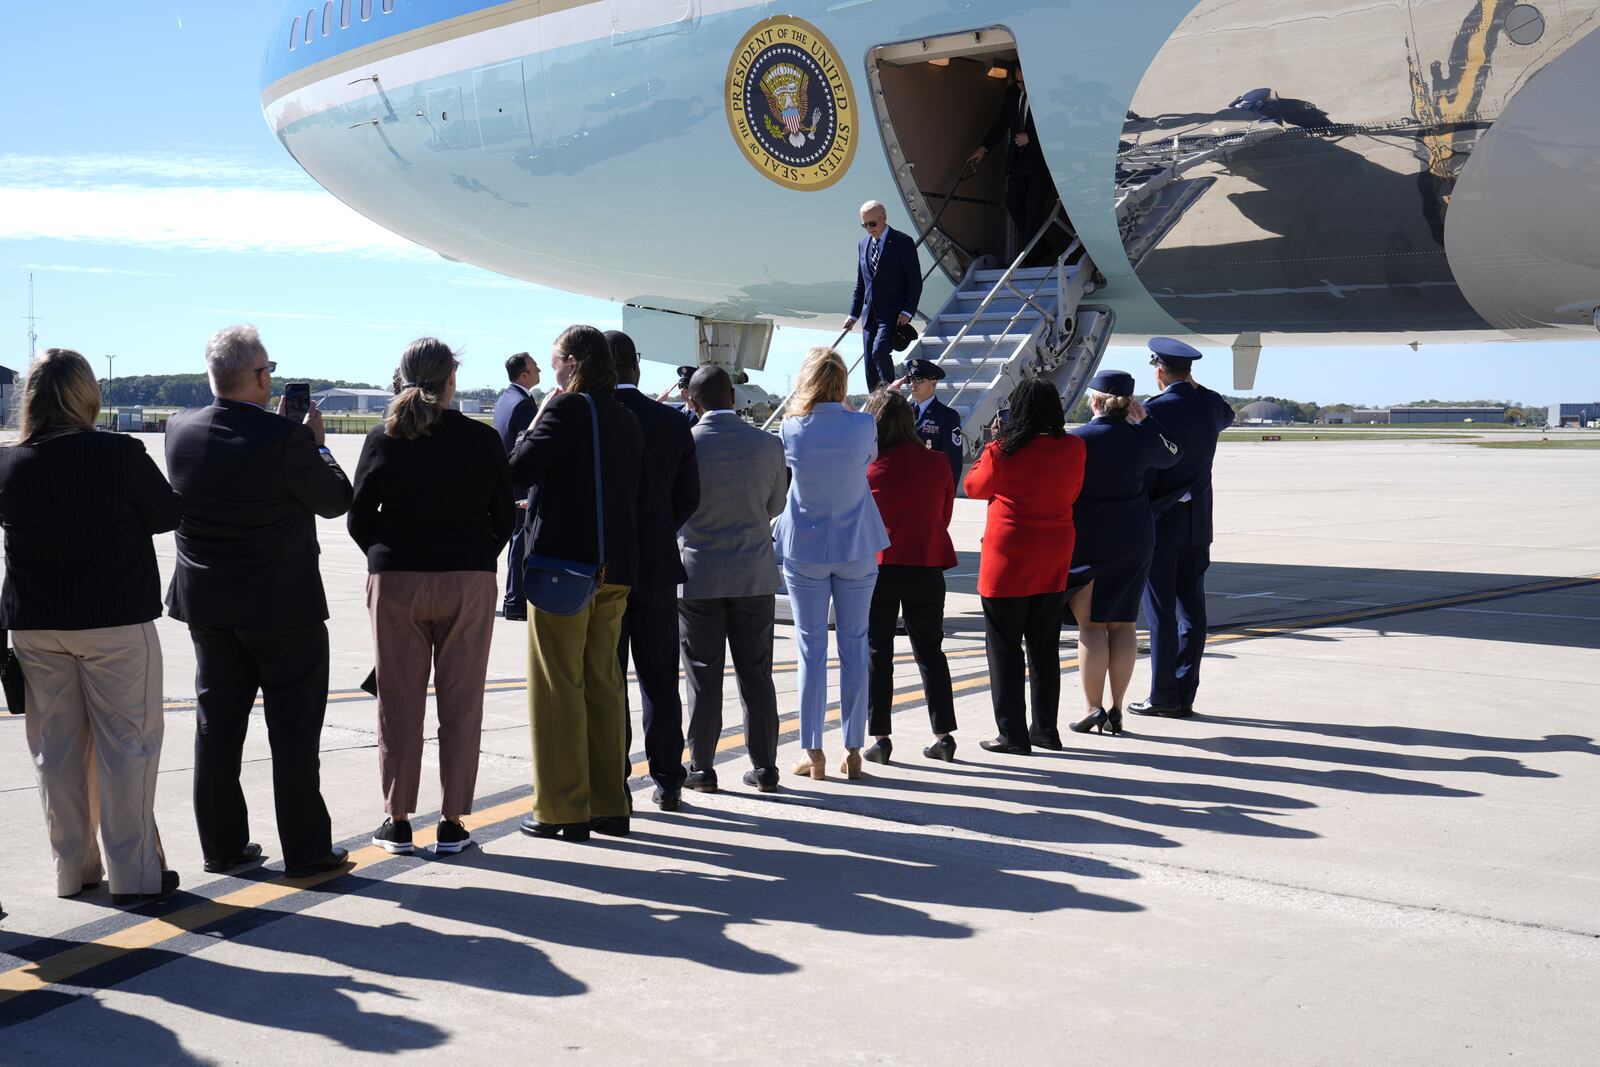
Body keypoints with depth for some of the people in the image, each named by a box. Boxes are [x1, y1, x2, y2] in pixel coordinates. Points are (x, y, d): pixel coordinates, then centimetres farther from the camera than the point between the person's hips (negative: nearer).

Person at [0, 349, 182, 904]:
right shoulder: (121, 454, -16)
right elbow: (167, 515, -3)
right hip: (117, 624, -4)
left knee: (57, 748, 13)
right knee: (126, 745, 5)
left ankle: (72, 867, 21)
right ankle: (133, 871, 7)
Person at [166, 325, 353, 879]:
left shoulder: (180, 429, -4)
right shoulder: (285, 438, -21)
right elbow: (336, 500, -8)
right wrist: (315, 441, 5)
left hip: (207, 605, 5)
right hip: (282, 606, -5)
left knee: (217, 724, 14)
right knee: (294, 730, 4)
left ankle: (222, 843, 22)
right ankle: (305, 849, 10)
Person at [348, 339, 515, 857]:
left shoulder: (383, 439, -3)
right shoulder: (482, 440, -3)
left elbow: (358, 518, 1)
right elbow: (504, 517, 2)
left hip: (395, 581, 1)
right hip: (469, 581, 0)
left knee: (399, 702, 8)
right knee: (460, 704, 5)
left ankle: (398, 821, 13)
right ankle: (452, 824, 8)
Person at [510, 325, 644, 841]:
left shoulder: (567, 408, -11)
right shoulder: (626, 418, 13)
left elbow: (519, 469, -17)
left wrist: (537, 419, -1)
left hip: (563, 562, -7)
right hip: (615, 568, 7)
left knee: (558, 687, -1)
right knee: (603, 683, 12)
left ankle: (563, 809, 2)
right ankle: (609, 806, 17)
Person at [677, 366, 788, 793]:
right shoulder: (768, 445, -5)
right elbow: (776, 505, 8)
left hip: (698, 574, -2)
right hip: (755, 574, 2)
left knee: (703, 677, 6)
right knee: (756, 674, 9)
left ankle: (702, 768, 11)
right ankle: (765, 767, 12)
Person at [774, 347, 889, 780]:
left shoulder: (792, 429, -11)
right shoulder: (862, 426, -9)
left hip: (804, 550, -1)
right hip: (857, 549, 1)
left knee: (812, 648, 5)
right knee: (854, 645, 7)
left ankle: (813, 753, 7)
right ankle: (854, 751, 11)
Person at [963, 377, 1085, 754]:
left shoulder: (1002, 452, -14)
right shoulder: (1073, 448, -3)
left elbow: (974, 487, 3)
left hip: (1008, 560, -5)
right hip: (1054, 560, 5)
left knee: (1004, 645, 3)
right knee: (1045, 646, 14)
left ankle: (1012, 734, 3)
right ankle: (1045, 729, 20)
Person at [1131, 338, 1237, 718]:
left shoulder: (1154, 410, -14)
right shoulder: (1210, 404, 4)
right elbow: (1228, 416, 30)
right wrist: (1195, 386, 19)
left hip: (1160, 519, -6)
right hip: (1197, 521, 6)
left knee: (1161, 611, -1)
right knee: (1191, 608, 7)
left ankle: (1163, 697, 1)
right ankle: (1185, 695, 11)